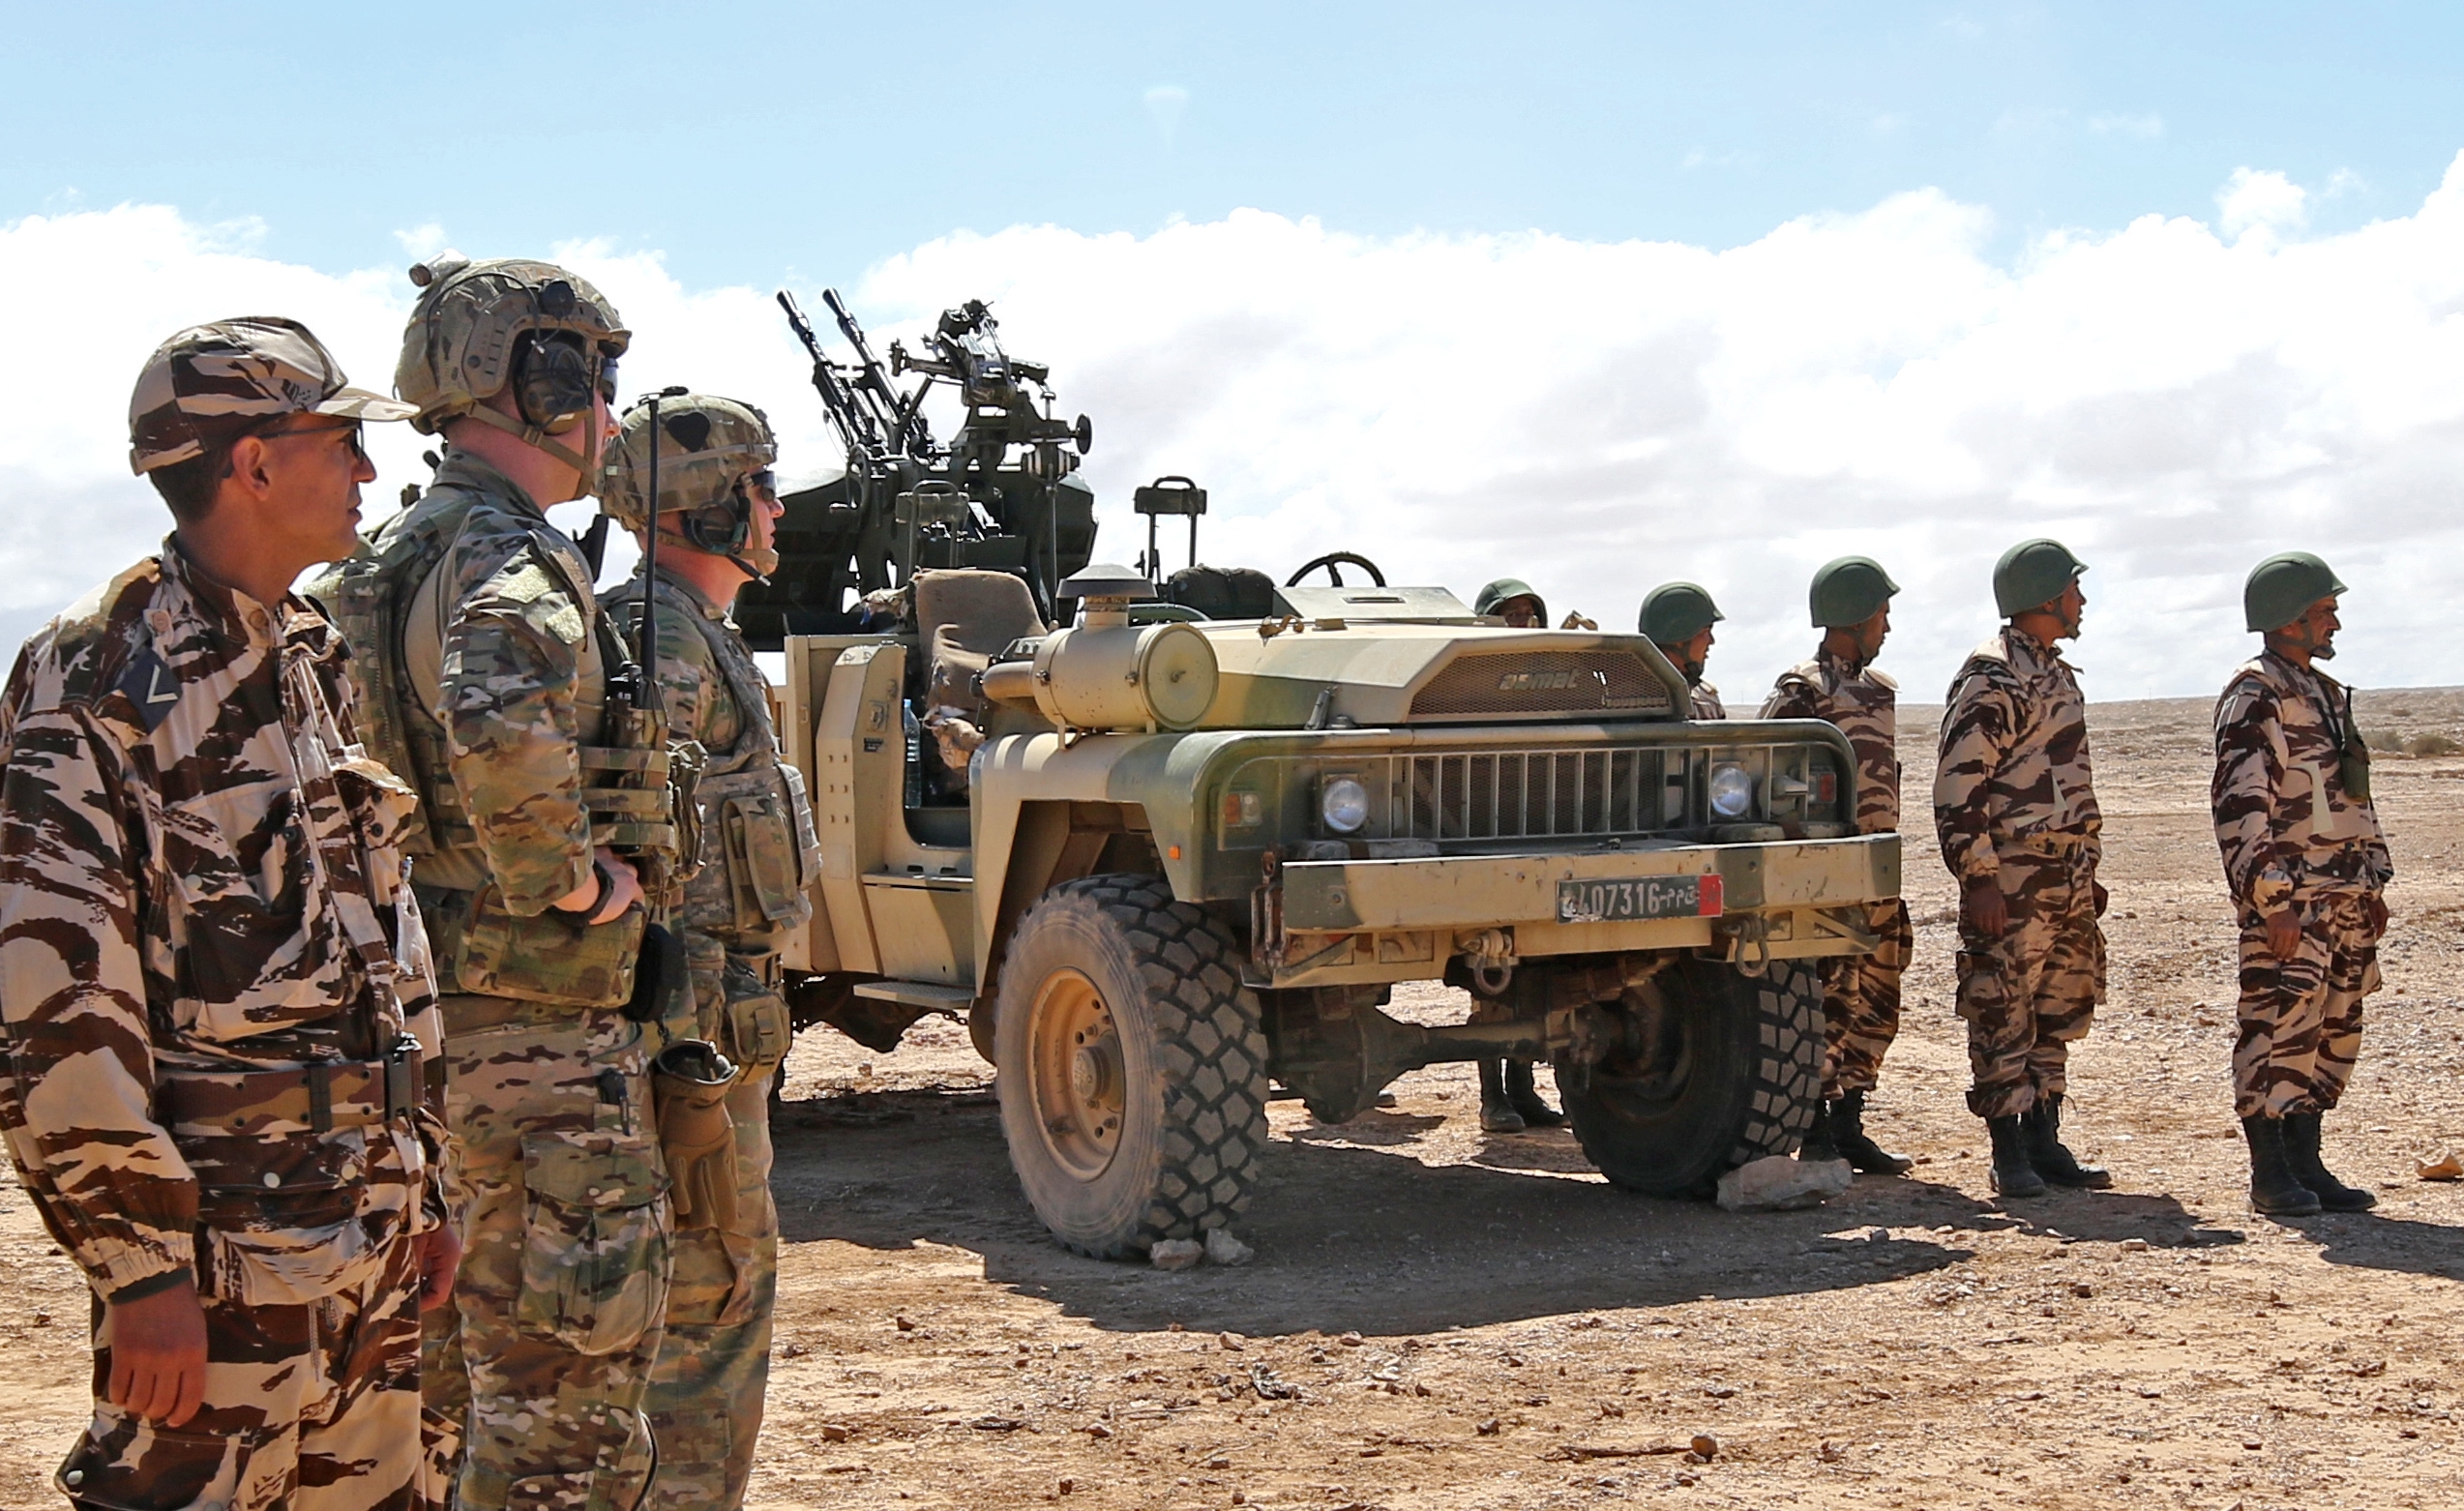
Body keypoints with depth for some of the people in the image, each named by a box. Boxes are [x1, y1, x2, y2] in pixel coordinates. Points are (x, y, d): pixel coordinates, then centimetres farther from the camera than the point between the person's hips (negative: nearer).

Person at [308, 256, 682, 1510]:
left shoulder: (381, 568, 14)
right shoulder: (514, 562, -18)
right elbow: (501, 732, -38)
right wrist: (570, 881, -23)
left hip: (419, 1020, 10)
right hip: (537, 1039, -10)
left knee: (453, 1373, 20)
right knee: (562, 1399, -2)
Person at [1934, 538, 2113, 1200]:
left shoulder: (2056, 674, 18)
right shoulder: (1990, 678, -11)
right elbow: (1958, 786, -16)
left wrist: (2088, 871, 23)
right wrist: (1977, 878, -20)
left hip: (2067, 878, 9)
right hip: (2010, 880, -9)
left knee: (2060, 1009, 11)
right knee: (2003, 1014, -4)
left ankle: (2044, 1140, 19)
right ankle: (2009, 1153, 0)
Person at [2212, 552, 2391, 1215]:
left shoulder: (2325, 694, 19)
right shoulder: (2255, 698, -10)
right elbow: (2240, 808, -17)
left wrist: (2373, 883, 19)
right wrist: (2272, 901, -21)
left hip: (2344, 897, 9)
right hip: (2289, 902, -9)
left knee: (2334, 1033, 10)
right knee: (2280, 1028, -5)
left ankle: (2306, 1163, 17)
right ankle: (2270, 1173, 1)